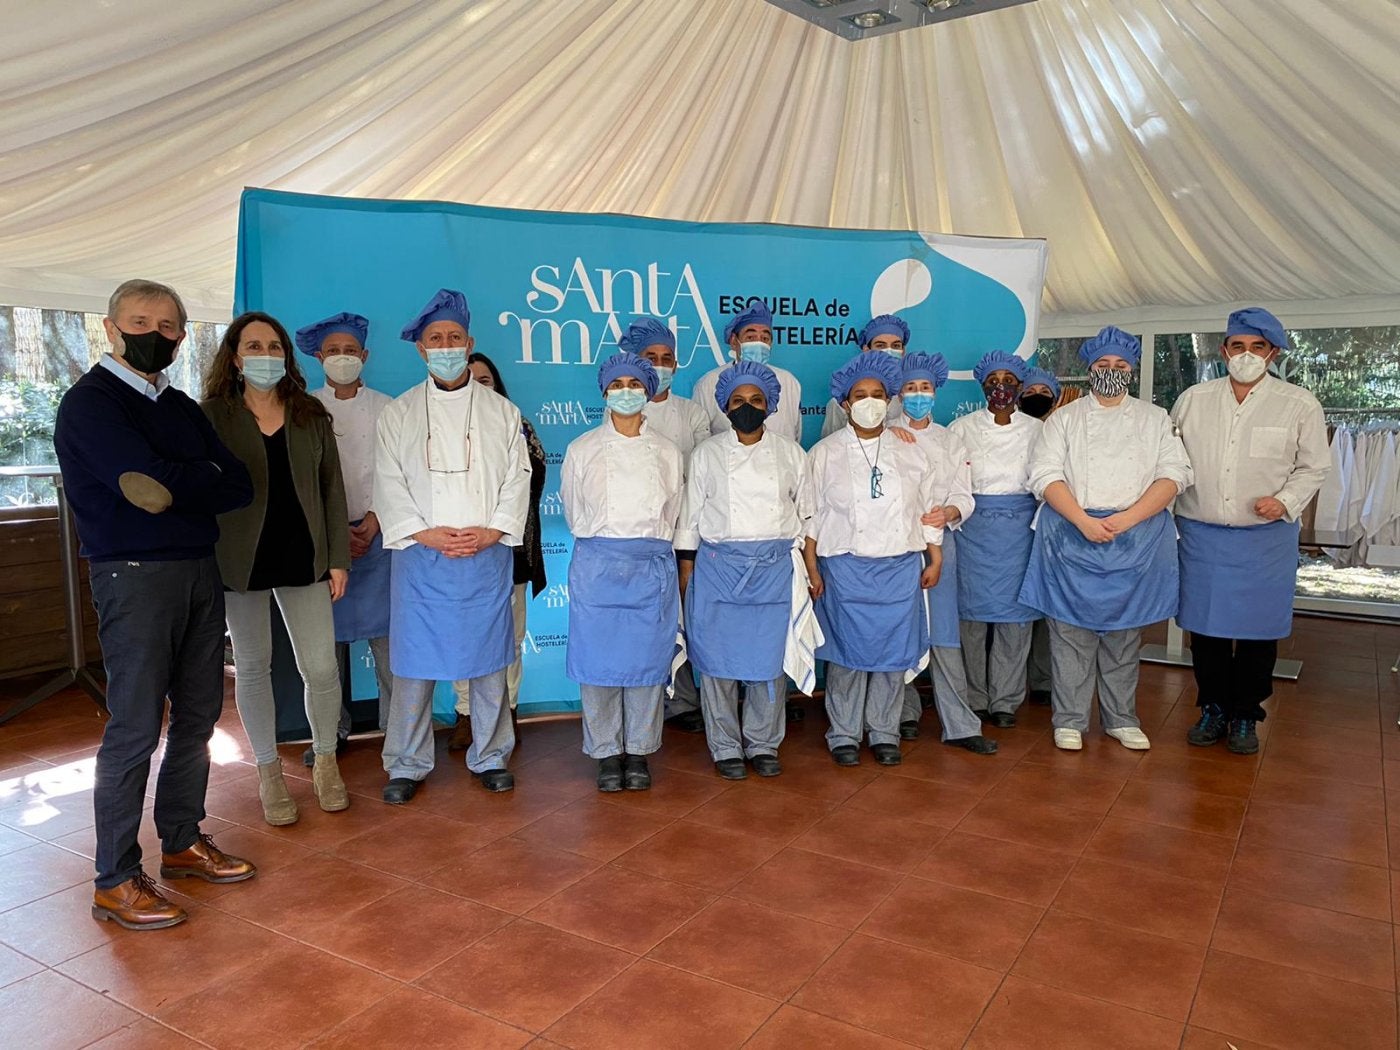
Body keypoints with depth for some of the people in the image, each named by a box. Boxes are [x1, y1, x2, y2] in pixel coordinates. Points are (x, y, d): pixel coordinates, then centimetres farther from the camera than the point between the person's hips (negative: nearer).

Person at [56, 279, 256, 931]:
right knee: (134, 728, -3)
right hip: (134, 576, -7)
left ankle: (182, 841, 27)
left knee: (197, 716, 12)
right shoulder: (89, 403, -5)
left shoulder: (181, 408, 16)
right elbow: (149, 482, -20)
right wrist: (204, 477, -3)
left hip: (198, 570, 7)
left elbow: (240, 486, 5)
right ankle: (115, 882, 8)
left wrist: (175, 486, -10)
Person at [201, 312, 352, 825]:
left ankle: (326, 762, 22)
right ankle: (269, 773, 24)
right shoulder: (211, 416, 0)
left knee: (321, 666, 0)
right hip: (240, 560, -1)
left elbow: (332, 489, 7)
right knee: (252, 667, 8)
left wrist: (338, 558, 3)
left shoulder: (311, 416, 6)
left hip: (303, 557, 1)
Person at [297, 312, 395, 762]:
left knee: (386, 634, -2)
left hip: (377, 534, 0)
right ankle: (332, 731, 17)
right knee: (326, 639, 3)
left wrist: (375, 520, -7)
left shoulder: (386, 408, 7)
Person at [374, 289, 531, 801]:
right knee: (414, 661, 2)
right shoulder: (398, 413, 8)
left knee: (489, 659, 6)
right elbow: (389, 485, 2)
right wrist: (426, 534, -10)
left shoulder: (502, 411, 10)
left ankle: (490, 758, 20)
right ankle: (407, 765, 16)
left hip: (488, 554, 1)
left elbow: (517, 479, 4)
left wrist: (490, 531, -9)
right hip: (420, 555, 0)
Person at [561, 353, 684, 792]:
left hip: (653, 565, 1)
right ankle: (607, 753, 14)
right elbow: (573, 511, 13)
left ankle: (639, 753, 17)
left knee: (648, 657, 3)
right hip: (597, 564, -1)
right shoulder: (581, 450, 6)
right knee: (599, 659, 0)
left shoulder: (667, 452, 10)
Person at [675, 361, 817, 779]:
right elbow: (691, 516, 6)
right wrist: (686, 571, 2)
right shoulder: (707, 454, 5)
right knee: (718, 658, 2)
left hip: (775, 568, 1)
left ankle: (764, 744, 19)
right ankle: (725, 748, 16)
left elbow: (806, 515, 11)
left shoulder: (790, 454, 8)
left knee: (770, 658, 4)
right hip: (718, 568, -1)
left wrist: (808, 567, 7)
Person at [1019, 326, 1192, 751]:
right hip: (1072, 536, -1)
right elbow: (1046, 475, -2)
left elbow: (1173, 475, 1)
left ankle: (1121, 719, 21)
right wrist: (1084, 521, -15)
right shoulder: (1065, 418, 8)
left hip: (1136, 539, 1)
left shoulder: (1155, 419, 12)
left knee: (1124, 634, 8)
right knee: (1071, 632, 1)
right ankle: (1070, 720, 11)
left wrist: (1125, 519, -13)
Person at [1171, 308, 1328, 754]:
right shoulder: (1193, 399, 5)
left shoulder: (1300, 405, 0)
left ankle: (1244, 715, 22)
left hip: (1266, 538, -1)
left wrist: (1285, 501, -12)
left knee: (1257, 629, 6)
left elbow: (1313, 467, 4)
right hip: (1200, 534, 1)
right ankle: (1212, 708, 25)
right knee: (1205, 624, 8)